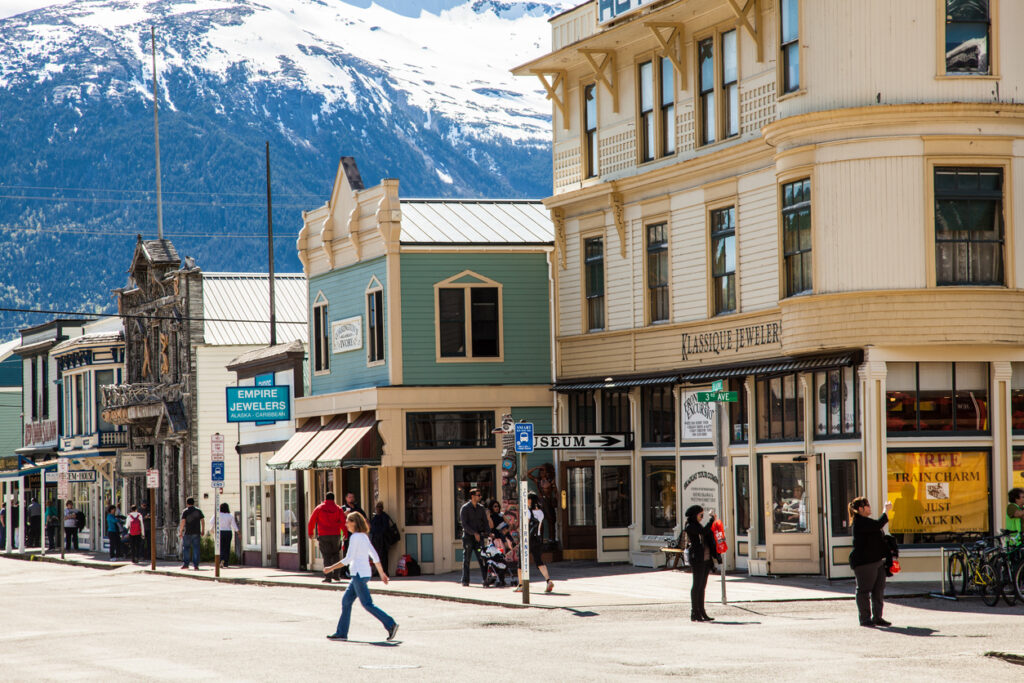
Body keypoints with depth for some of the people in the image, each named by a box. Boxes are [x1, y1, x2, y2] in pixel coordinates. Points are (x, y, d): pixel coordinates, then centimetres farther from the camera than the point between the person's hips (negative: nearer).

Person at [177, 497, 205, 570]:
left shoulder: (185, 511, -3)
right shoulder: (198, 511, 7)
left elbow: (182, 522, -10)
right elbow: (203, 521, 6)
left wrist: (180, 532, -6)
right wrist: (203, 531, 16)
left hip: (187, 532, -2)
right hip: (196, 533, 2)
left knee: (186, 548, 8)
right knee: (196, 548, 3)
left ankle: (185, 564, 4)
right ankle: (195, 565, -2)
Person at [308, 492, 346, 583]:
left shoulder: (319, 508, 4)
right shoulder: (338, 509, 5)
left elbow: (312, 521, 3)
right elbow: (343, 522, -3)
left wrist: (310, 533, 14)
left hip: (323, 535, -1)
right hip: (336, 535, 1)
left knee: (326, 556, 0)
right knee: (336, 554, 16)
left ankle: (328, 577, -7)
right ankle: (336, 574, 9)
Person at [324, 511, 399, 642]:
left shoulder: (355, 537, -13)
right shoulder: (364, 536, 14)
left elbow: (348, 559, -17)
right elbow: (374, 556, 16)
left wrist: (331, 568, -13)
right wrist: (382, 573, 20)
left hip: (359, 574, -10)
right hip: (364, 573, 10)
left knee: (367, 604, -8)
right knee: (346, 601, 11)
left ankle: (391, 624, -13)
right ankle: (341, 633, 12)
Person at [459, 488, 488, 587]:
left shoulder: (481, 508, 11)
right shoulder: (465, 508, -3)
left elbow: (485, 522, 14)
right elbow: (464, 524, -10)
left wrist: (485, 532, -4)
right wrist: (474, 533, -19)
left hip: (479, 536, 3)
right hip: (468, 536, -3)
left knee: (482, 558, -6)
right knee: (466, 559, 0)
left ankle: (485, 578, -8)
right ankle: (465, 581, 5)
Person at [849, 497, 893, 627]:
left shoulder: (865, 521, 20)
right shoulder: (859, 522, -14)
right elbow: (877, 524, -26)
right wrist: (886, 511, -18)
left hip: (877, 561, 11)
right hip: (864, 562, -11)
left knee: (879, 590, 10)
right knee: (864, 590, -4)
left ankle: (877, 617, 14)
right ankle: (865, 618, -1)